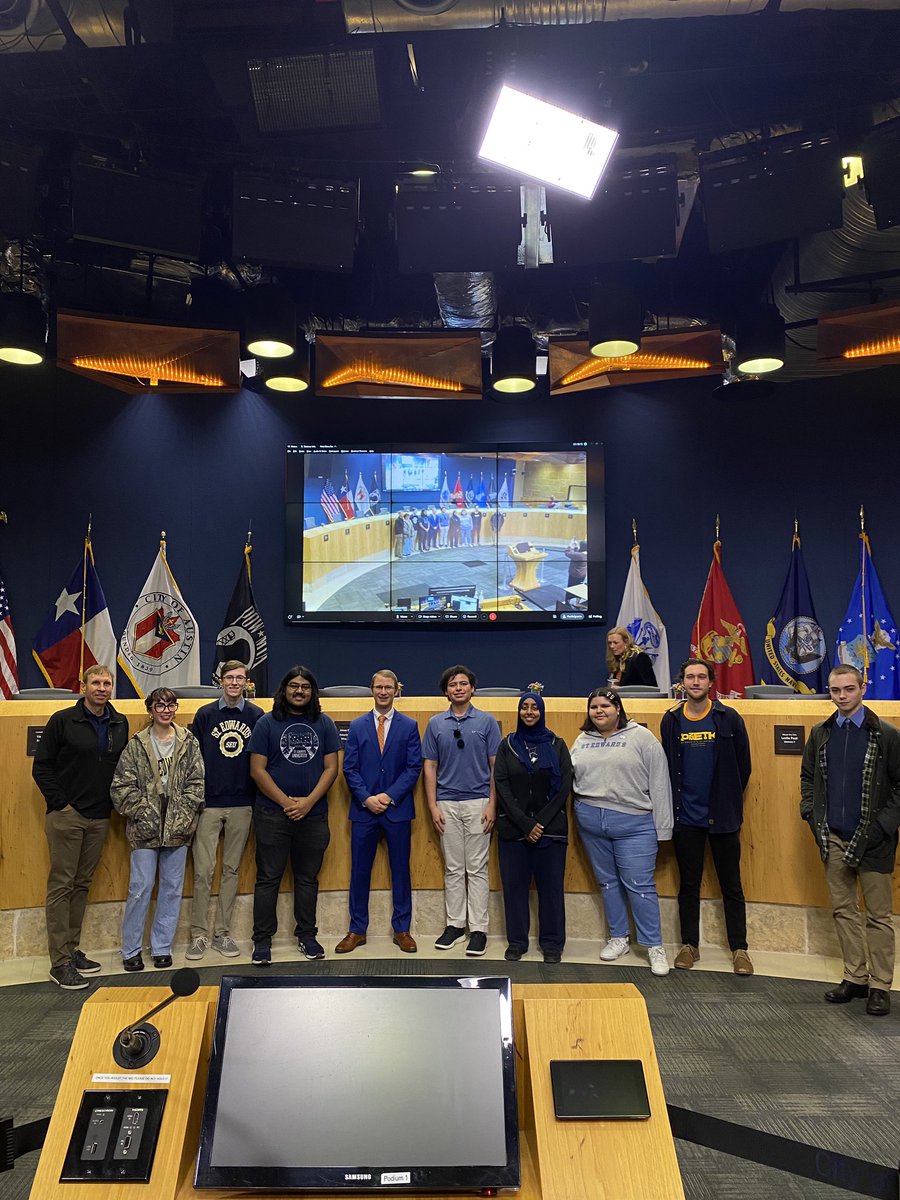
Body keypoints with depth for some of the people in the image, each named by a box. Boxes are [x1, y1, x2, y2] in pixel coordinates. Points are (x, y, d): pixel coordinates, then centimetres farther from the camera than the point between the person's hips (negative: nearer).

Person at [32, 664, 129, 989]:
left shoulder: (120, 724, 7)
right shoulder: (62, 721, -7)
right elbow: (41, 767, -6)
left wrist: (116, 802, 4)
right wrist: (60, 803, -10)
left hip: (99, 818, 5)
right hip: (66, 816, -5)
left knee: (82, 885, 13)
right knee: (61, 886, 0)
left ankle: (71, 950, 25)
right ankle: (60, 962, 6)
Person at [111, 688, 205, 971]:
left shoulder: (189, 742, 3)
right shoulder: (136, 745, 0)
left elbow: (196, 783, 1)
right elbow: (122, 786, -3)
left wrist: (183, 816, -8)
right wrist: (143, 813, -10)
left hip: (178, 828, 2)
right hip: (145, 828, -2)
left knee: (172, 889, 9)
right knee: (140, 889, 2)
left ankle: (162, 947, 23)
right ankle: (131, 950, 18)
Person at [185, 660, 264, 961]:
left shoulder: (256, 716, 3)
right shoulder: (205, 714, 2)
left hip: (242, 806, 1)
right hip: (209, 804, -1)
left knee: (232, 870, 9)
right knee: (203, 870, 0)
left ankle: (222, 933, 20)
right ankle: (199, 935, 12)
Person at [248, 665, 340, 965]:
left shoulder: (324, 724, 5)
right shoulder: (267, 723, 0)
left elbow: (331, 768, 2)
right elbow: (257, 770, -4)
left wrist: (308, 802, -9)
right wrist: (285, 802, -11)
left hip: (313, 814, 2)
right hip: (272, 814, -2)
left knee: (308, 878, 12)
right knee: (268, 878, 4)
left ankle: (307, 935, 24)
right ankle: (262, 940, 15)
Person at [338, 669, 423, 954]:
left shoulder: (409, 726, 3)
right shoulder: (357, 726, 6)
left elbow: (414, 767, -2)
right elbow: (350, 768, 2)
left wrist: (390, 796, -12)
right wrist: (366, 798, -11)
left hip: (398, 809, -1)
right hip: (363, 809, 1)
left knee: (401, 871, 6)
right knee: (359, 871, 7)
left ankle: (402, 930, 18)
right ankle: (357, 930, 19)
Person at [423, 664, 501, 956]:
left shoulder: (487, 721, 0)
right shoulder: (436, 723, 5)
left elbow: (495, 766, 0)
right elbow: (430, 767, 6)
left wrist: (492, 804, -7)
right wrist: (433, 805, -1)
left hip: (478, 803, -2)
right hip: (447, 804, 2)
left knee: (477, 869, 2)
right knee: (453, 868, 10)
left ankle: (478, 929, 10)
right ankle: (455, 924, 20)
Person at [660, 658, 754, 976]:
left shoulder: (728, 718, -4)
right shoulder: (671, 720, 2)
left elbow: (743, 765, 2)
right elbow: (667, 766, 9)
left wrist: (728, 800, 4)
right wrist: (674, 803, 5)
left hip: (722, 816, -2)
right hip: (685, 816, 2)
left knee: (731, 885, 7)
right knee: (688, 884, 11)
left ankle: (739, 949, 19)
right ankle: (689, 945, 23)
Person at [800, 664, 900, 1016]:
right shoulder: (820, 733, 6)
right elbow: (807, 776, 16)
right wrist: (810, 813, 6)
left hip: (872, 840, -4)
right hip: (833, 838, 4)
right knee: (843, 910, 12)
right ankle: (855, 977, 25)